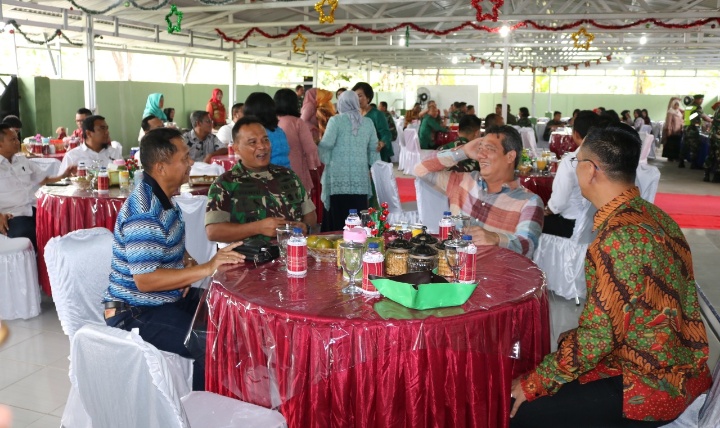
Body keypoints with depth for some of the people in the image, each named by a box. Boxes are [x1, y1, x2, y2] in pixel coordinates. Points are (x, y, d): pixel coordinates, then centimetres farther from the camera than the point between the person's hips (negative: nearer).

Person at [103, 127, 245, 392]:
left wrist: (187, 262, 0)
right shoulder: (145, 212, -25)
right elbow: (145, 280, -30)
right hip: (137, 313, -10)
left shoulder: (162, 197, 5)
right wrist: (207, 269, -30)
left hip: (169, 298, 10)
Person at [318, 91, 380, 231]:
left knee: (338, 218, -1)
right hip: (360, 177, 3)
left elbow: (326, 145, -5)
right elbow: (373, 149, 13)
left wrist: (325, 161, 14)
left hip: (339, 177, -3)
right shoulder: (368, 122, 9)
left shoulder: (336, 120, -3)